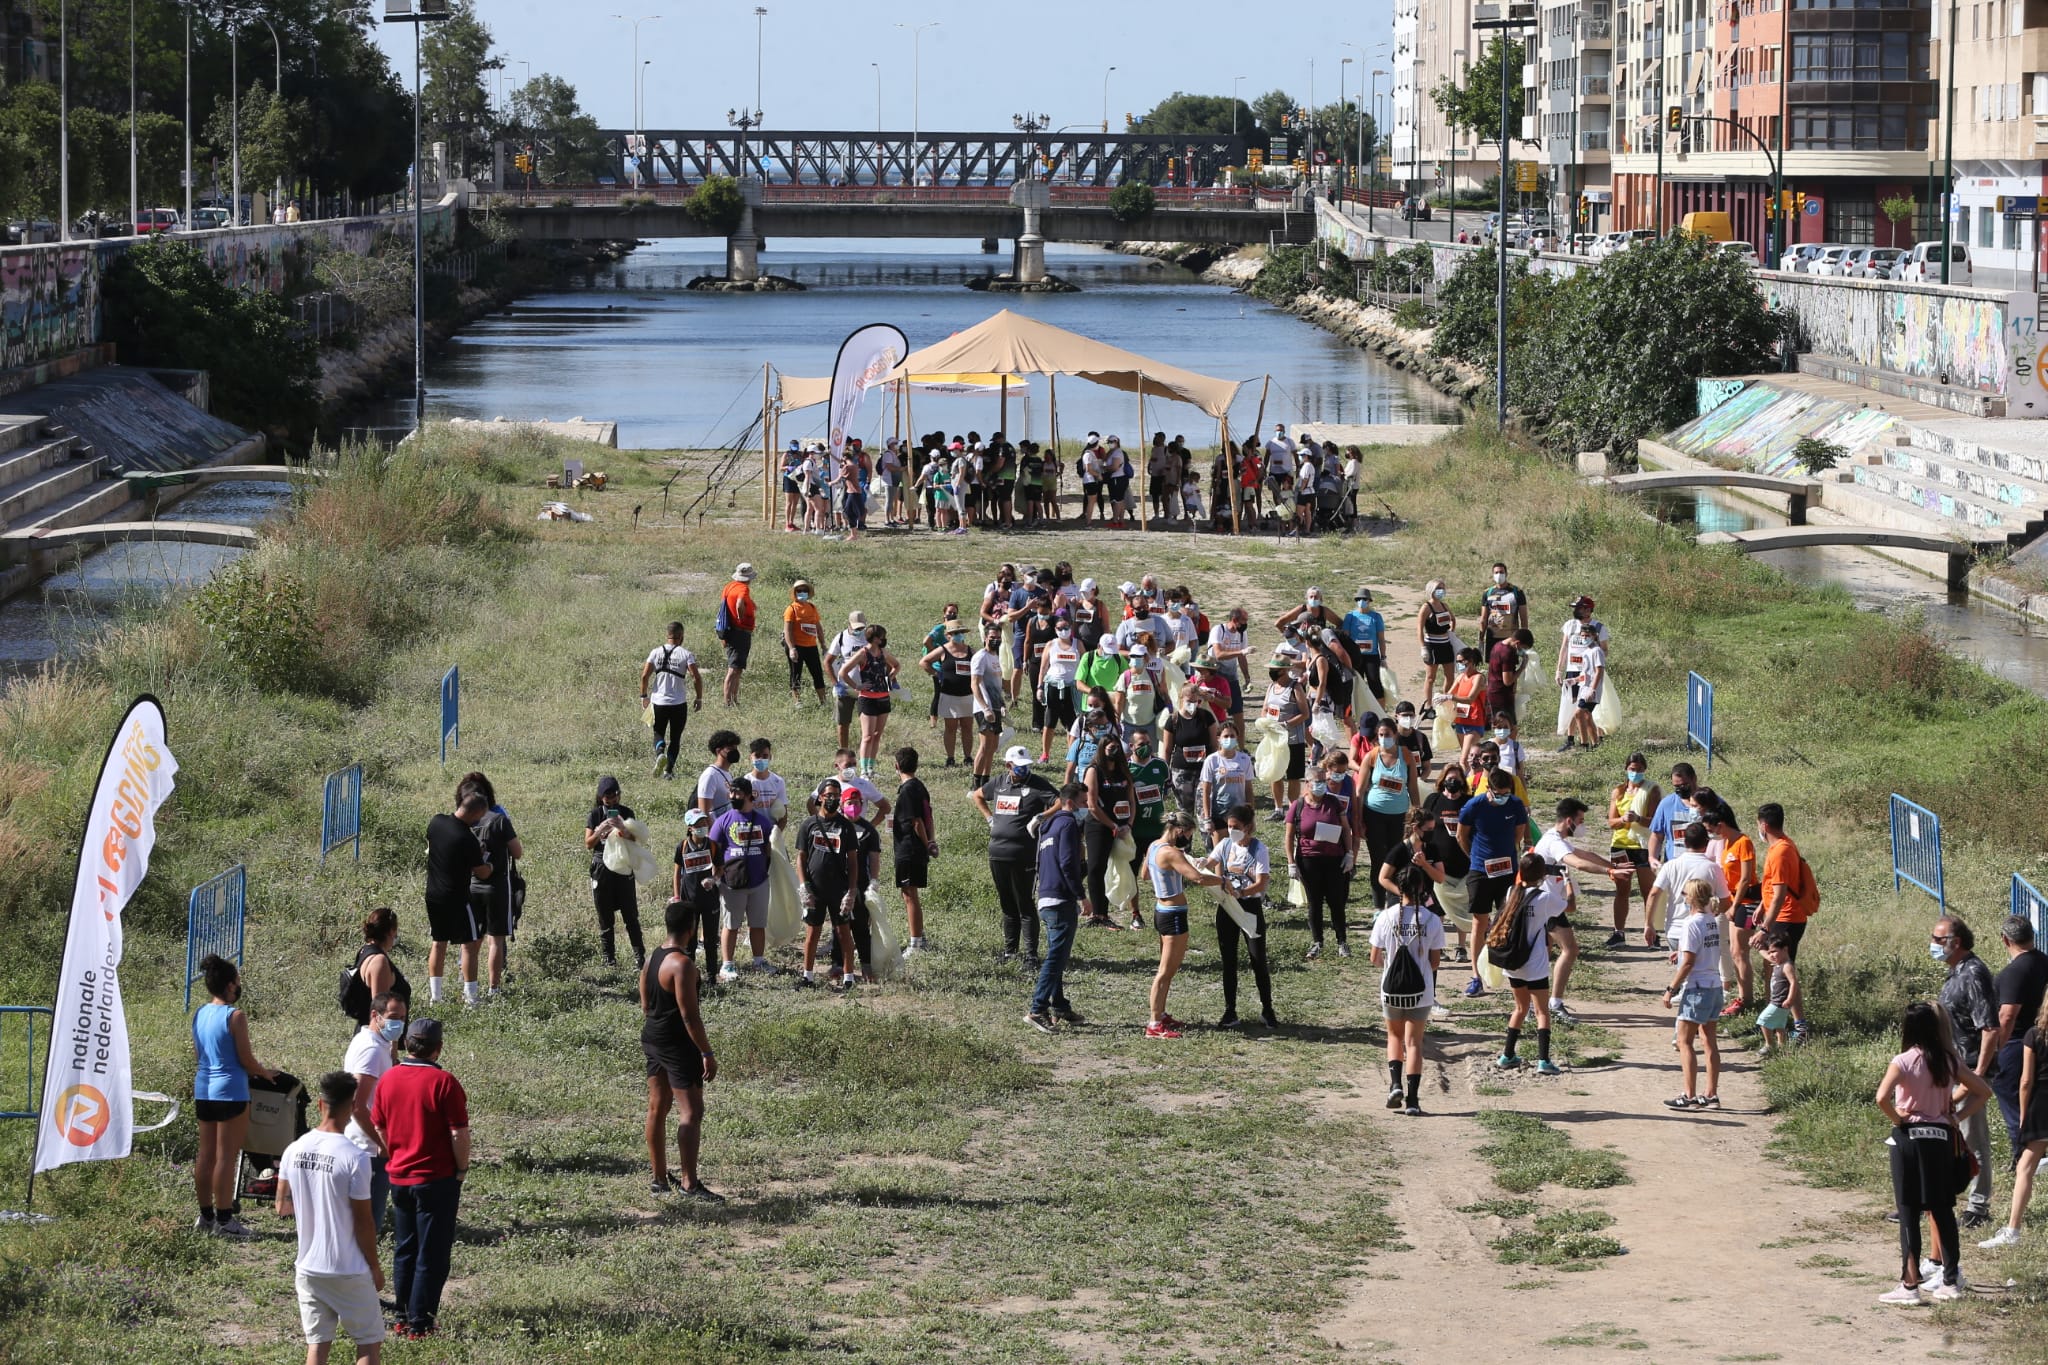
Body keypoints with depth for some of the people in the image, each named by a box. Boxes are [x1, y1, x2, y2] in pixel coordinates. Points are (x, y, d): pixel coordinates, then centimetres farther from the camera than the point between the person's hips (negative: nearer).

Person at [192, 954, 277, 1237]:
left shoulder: (199, 1014, 7)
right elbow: (246, 1060, -12)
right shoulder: (234, 1017, -14)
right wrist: (266, 1073, 8)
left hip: (203, 1089, 7)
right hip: (230, 1090, -7)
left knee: (206, 1155, 12)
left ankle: (206, 1215, 19)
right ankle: (224, 1220, -1)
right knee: (227, 1156, -3)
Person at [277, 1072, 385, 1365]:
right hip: (349, 1272, -5)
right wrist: (375, 1266, -1)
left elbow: (282, 1207, 8)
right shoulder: (354, 1157, -18)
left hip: (308, 1268, 5)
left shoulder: (294, 1151, -2)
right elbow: (363, 1221, -13)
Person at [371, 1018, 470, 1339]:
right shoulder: (443, 1083, -16)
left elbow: (378, 1128, 9)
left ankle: (403, 1318, 21)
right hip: (437, 1179, -5)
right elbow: (459, 1134, -16)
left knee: (405, 1251, 17)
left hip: (399, 1178, 5)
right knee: (431, 1255, 3)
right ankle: (420, 1323, 4)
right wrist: (461, 1169, -2)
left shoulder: (388, 1079, 1)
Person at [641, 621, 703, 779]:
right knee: (675, 738, 13)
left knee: (658, 734, 16)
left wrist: (644, 696, 9)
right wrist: (699, 698, 0)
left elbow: (645, 675, -4)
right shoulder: (686, 654, -6)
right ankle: (669, 770, 7)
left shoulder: (656, 652, -1)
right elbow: (697, 678, -13)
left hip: (658, 701, 1)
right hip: (679, 703, -1)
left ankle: (660, 753, -15)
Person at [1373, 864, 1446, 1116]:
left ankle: (1395, 1084, 2)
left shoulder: (1386, 918, -10)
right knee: (1414, 1042, 8)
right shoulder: (1432, 921, -10)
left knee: (1394, 1036, 22)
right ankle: (1412, 1100, 1)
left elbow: (1375, 959, -3)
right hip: (1420, 991, -1)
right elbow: (1436, 962, -5)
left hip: (1391, 990, 1)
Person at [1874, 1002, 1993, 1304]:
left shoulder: (1904, 1061, -11)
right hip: (1942, 1136, 4)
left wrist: (1897, 1118, -8)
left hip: (1909, 1136, -4)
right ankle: (1951, 1281, 15)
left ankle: (1910, 1285, -2)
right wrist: (1957, 1115, 5)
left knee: (1909, 1213, -1)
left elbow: (1882, 1098, -25)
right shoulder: (1949, 1061, 3)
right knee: (1943, 1211, 11)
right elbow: (1983, 1091, 8)